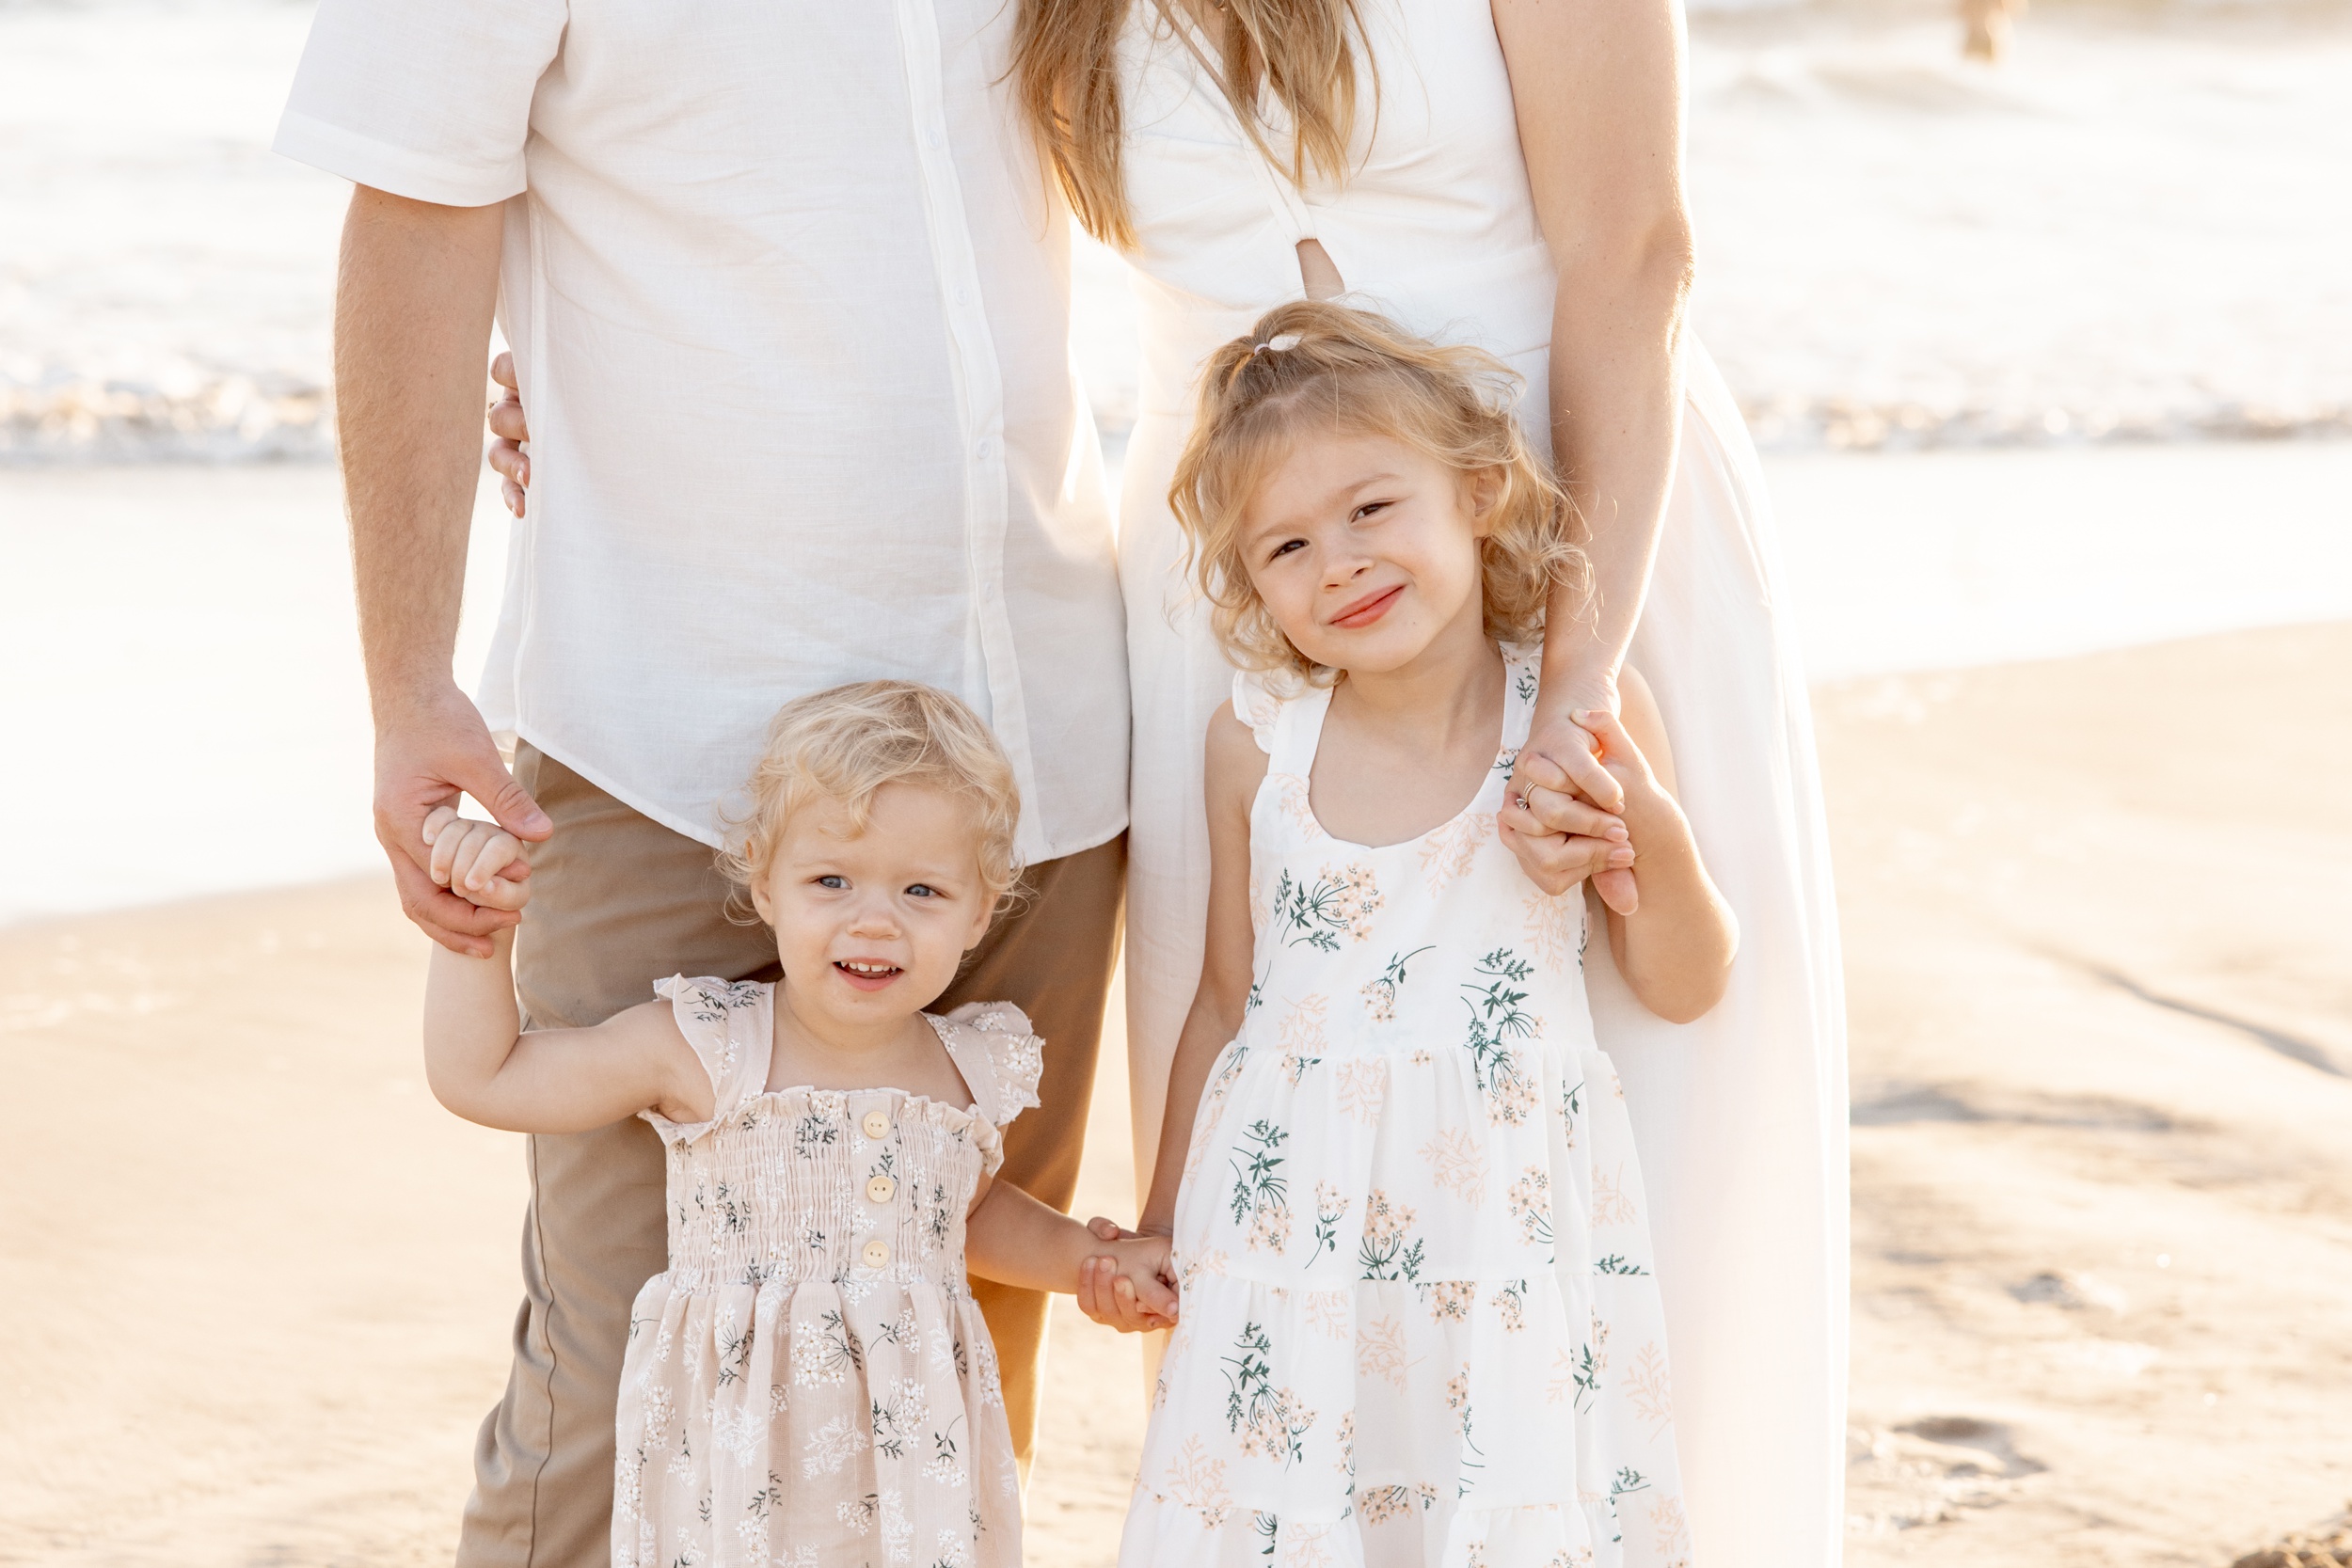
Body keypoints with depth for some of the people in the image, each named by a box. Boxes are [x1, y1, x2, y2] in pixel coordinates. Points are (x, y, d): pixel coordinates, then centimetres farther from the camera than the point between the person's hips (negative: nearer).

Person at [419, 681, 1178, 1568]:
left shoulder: (971, 1074, 3)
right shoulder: (700, 1054, -9)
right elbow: (479, 1076, -3)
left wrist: (1091, 1259, 14)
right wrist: (478, 926, -10)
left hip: (916, 1460, 3)